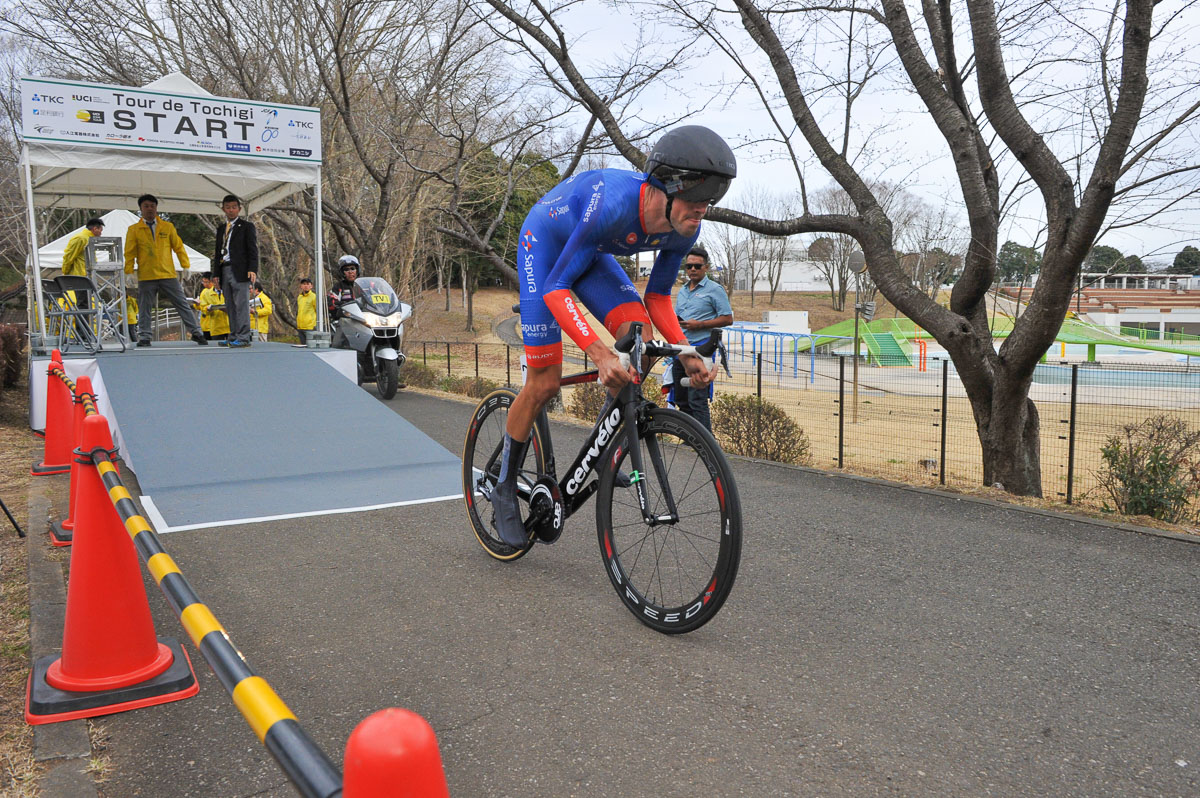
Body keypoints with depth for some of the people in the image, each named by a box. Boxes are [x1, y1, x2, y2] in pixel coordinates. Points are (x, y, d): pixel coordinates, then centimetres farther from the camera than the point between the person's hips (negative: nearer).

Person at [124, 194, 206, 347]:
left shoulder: (167, 226, 10)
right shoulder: (133, 229, 7)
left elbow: (178, 247, 10)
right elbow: (129, 253, 6)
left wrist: (186, 265, 2)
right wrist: (129, 273, -1)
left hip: (168, 274, 0)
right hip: (146, 276, 0)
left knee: (182, 304, 0)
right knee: (145, 308, 4)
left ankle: (196, 332, 4)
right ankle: (144, 337, 13)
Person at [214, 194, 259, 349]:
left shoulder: (246, 226, 3)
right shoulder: (221, 228, 21)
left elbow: (253, 249, -4)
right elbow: (218, 250, 22)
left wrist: (252, 269, -15)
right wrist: (216, 273, 15)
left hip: (239, 271, -6)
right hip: (224, 271, 7)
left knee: (241, 305, -10)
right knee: (230, 306, 8)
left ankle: (243, 338, -12)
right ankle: (233, 336, 12)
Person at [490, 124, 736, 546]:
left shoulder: (684, 231, -21)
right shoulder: (613, 204, -41)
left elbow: (657, 299, -7)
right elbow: (555, 289, -39)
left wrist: (687, 353, -24)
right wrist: (600, 355, -51)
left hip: (591, 253, 6)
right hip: (544, 243, -5)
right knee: (545, 381, -10)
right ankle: (505, 486, 11)